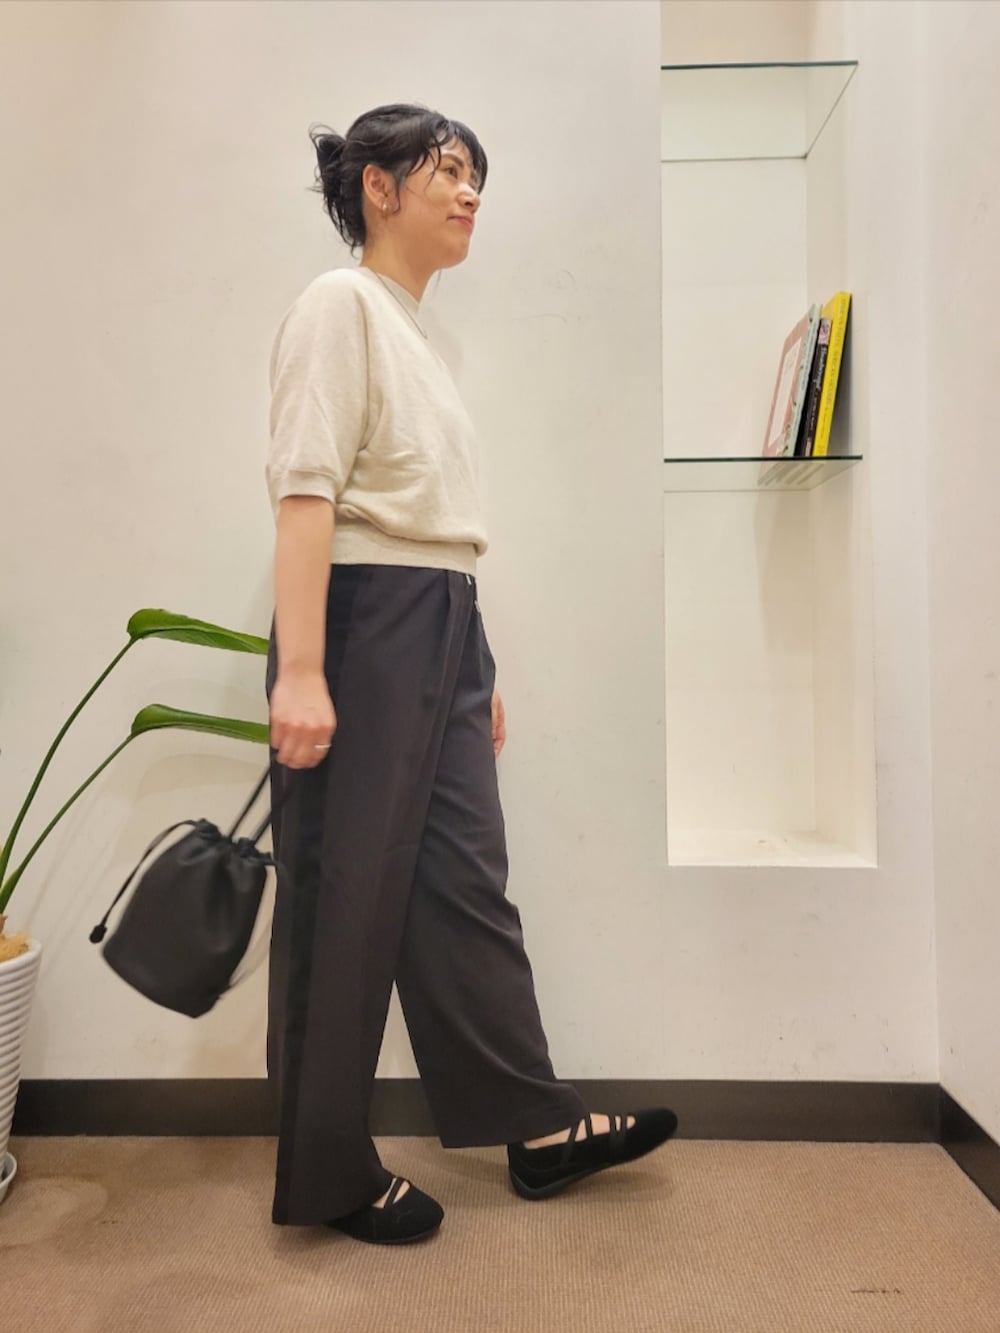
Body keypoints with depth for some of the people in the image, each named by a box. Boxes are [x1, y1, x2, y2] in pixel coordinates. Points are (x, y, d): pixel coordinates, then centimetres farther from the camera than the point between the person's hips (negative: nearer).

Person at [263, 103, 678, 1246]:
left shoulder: (417, 333, 23)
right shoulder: (342, 303, -2)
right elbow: (307, 489, -15)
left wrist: (477, 670, 17)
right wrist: (299, 670, -24)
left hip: (444, 629, 9)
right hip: (366, 618, -8)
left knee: (466, 882, 11)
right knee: (348, 897, 1)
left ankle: (538, 1127, 25)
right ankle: (324, 1175, 21)